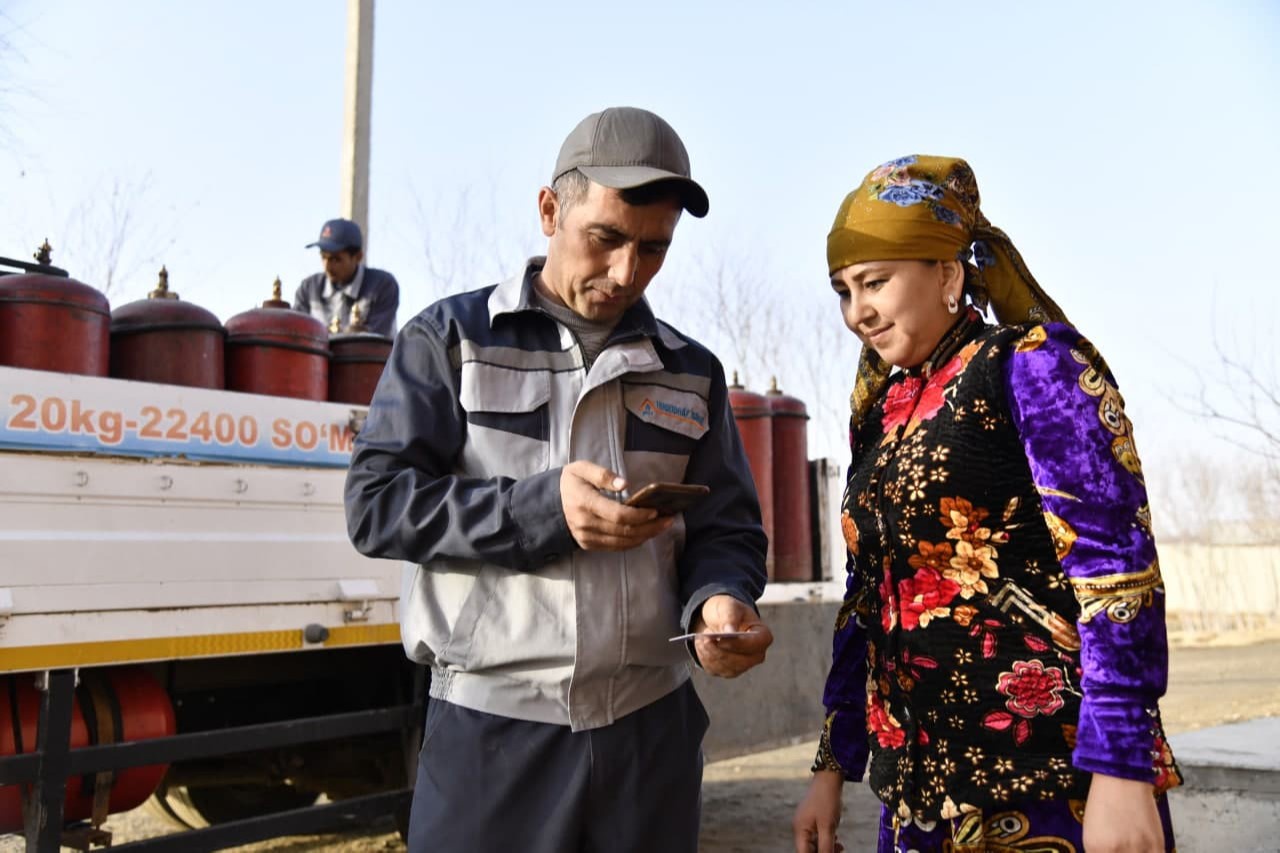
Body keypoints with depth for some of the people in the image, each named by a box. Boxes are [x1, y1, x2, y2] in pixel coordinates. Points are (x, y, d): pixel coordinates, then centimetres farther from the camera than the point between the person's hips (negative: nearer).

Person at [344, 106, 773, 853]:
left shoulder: (692, 373, 10)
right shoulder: (452, 338, 1)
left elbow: (727, 529, 8)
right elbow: (376, 503, -6)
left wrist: (720, 600, -14)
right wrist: (542, 509, -18)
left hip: (651, 725, 3)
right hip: (490, 728, -3)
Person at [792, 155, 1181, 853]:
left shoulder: (1030, 364, -7)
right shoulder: (882, 411, 10)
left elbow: (1114, 564, -15)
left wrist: (1121, 770, -21)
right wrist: (833, 766, 14)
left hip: (1052, 783, -6)